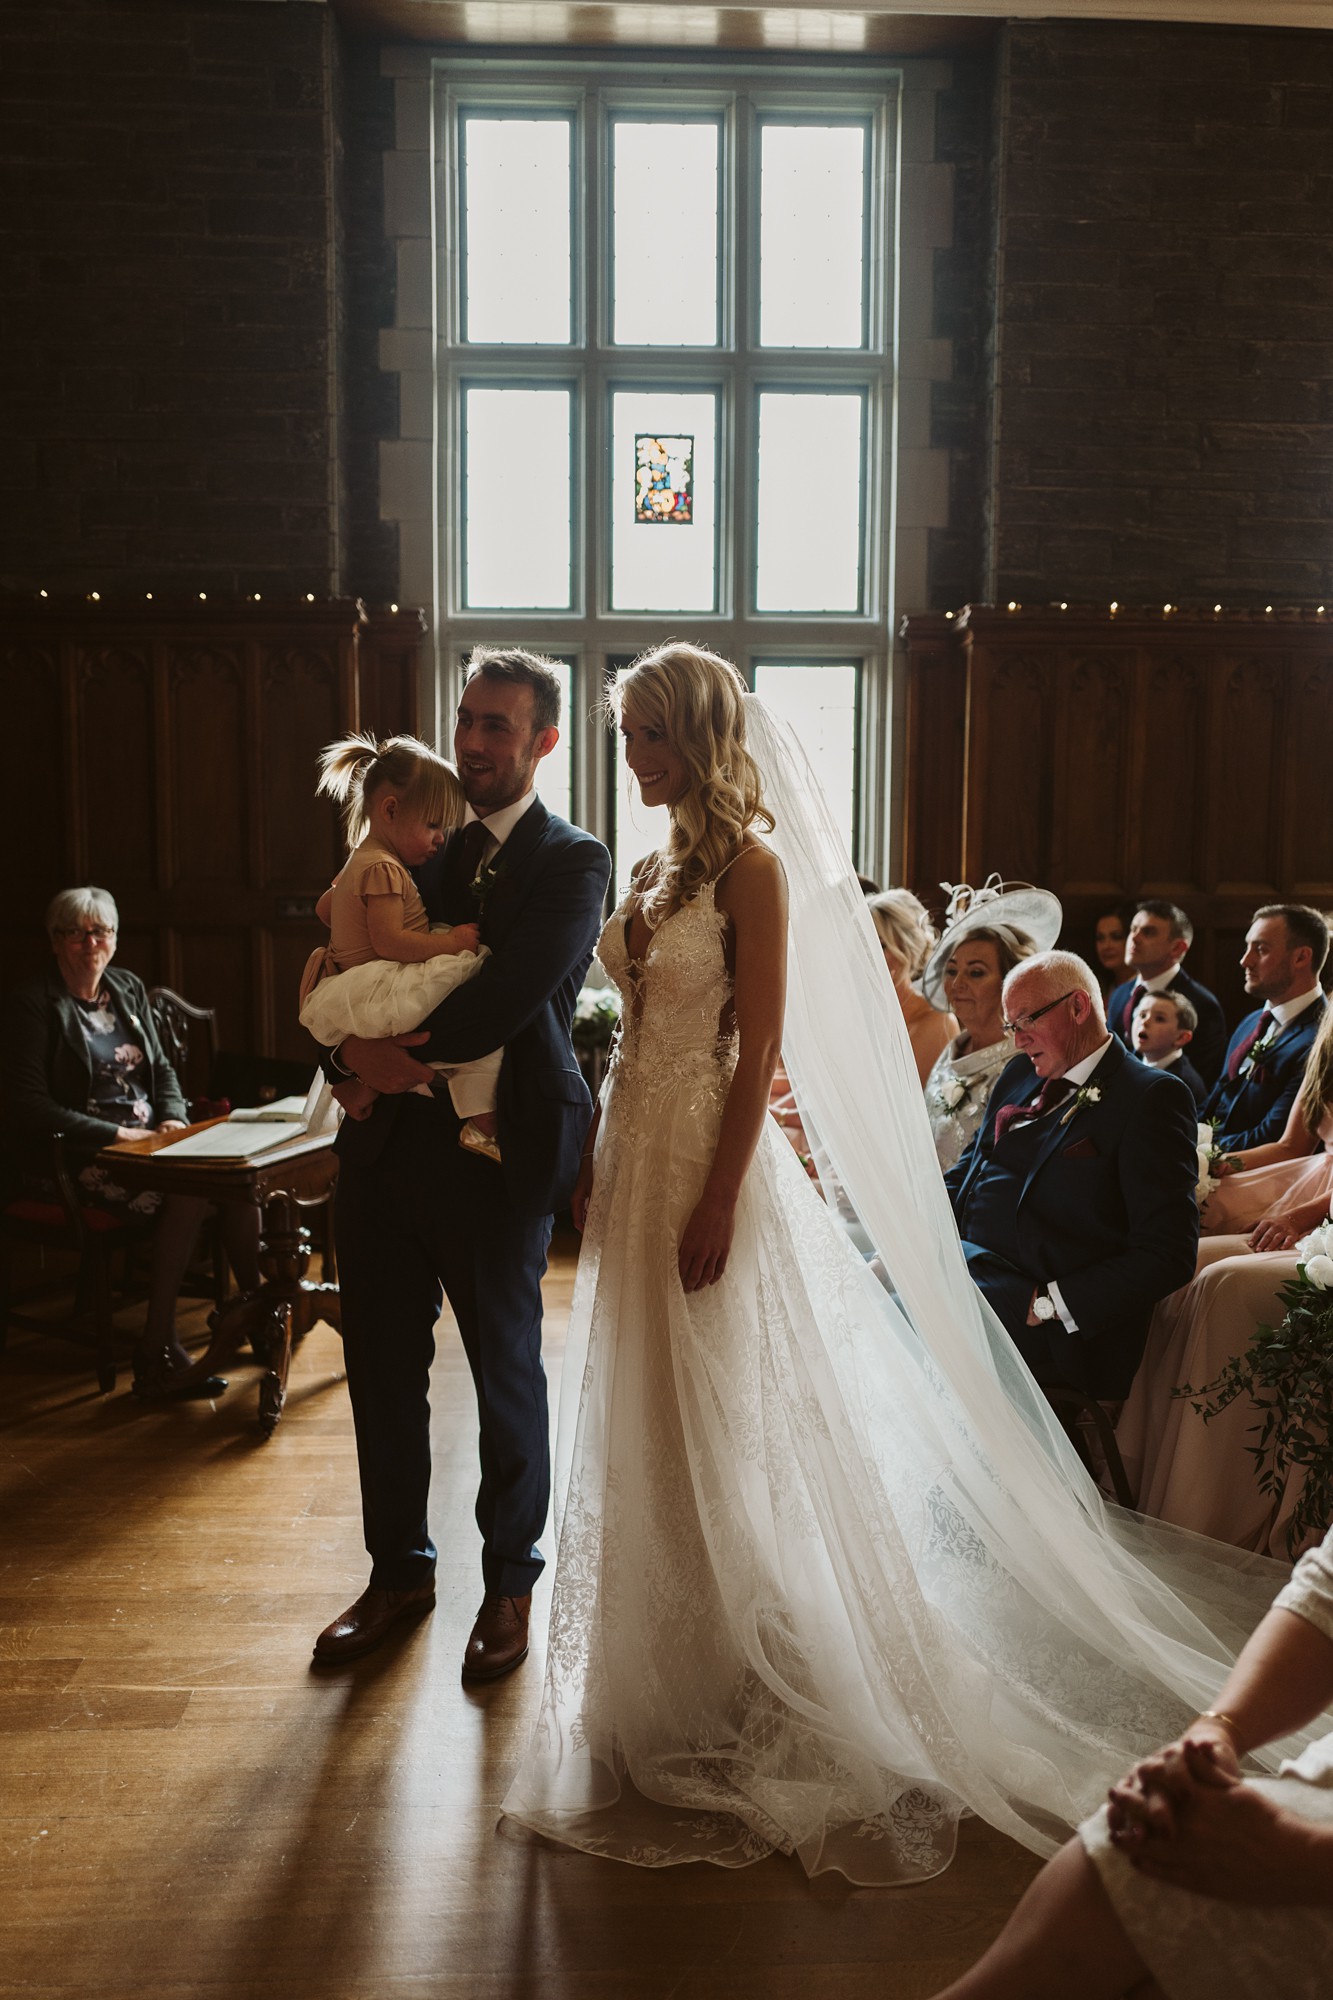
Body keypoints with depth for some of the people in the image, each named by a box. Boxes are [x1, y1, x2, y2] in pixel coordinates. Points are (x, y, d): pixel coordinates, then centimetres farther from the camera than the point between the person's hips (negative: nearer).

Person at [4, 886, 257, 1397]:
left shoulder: (129, 988, 15)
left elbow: (162, 1068, 20)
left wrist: (173, 1116, -2)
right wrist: (117, 1135, -17)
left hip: (147, 1138, 6)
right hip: (81, 1159, -6)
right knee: (187, 1192, -30)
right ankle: (156, 1355, -22)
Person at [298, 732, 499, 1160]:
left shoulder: (360, 861, 19)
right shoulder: (383, 868, -15)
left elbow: (324, 908, 31)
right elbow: (389, 942, -23)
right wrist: (449, 941, -17)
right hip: (373, 993, -11)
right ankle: (481, 1123, -22)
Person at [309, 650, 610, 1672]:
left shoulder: (572, 862, -5)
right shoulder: (430, 851, 13)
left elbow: (511, 997, -19)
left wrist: (397, 1050, -13)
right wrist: (354, 1046, -12)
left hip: (496, 1154, -5)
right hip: (388, 1140, 6)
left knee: (506, 1372, 11)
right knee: (382, 1367, 14)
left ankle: (510, 1584, 31)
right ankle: (400, 1572, 34)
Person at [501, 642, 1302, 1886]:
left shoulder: (752, 865, -11)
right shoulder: (654, 870, 11)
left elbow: (760, 1050, -15)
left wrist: (719, 1202, -19)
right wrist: (593, 1166, 11)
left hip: (709, 1161, -8)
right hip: (634, 1156, 8)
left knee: (720, 1429, 4)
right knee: (642, 1426, 17)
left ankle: (737, 1684, 24)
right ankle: (664, 1677, 36)